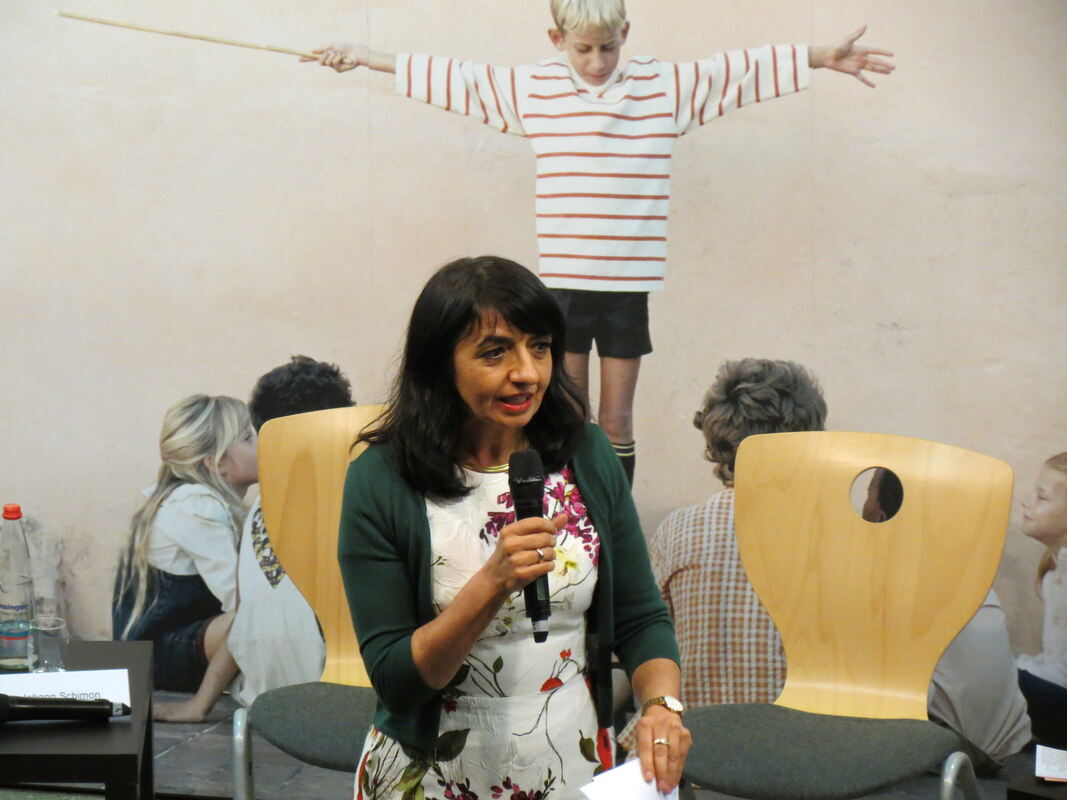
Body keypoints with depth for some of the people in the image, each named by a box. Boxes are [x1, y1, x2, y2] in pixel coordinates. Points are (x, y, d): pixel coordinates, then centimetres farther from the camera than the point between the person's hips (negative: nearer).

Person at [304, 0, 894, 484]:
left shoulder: (666, 87, 4)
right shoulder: (531, 89, 5)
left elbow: (748, 70, 5)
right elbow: (448, 77, 8)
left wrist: (825, 58, 3)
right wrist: (361, 57, 11)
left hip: (629, 283, 0)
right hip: (562, 282, 0)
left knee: (615, 423, 6)